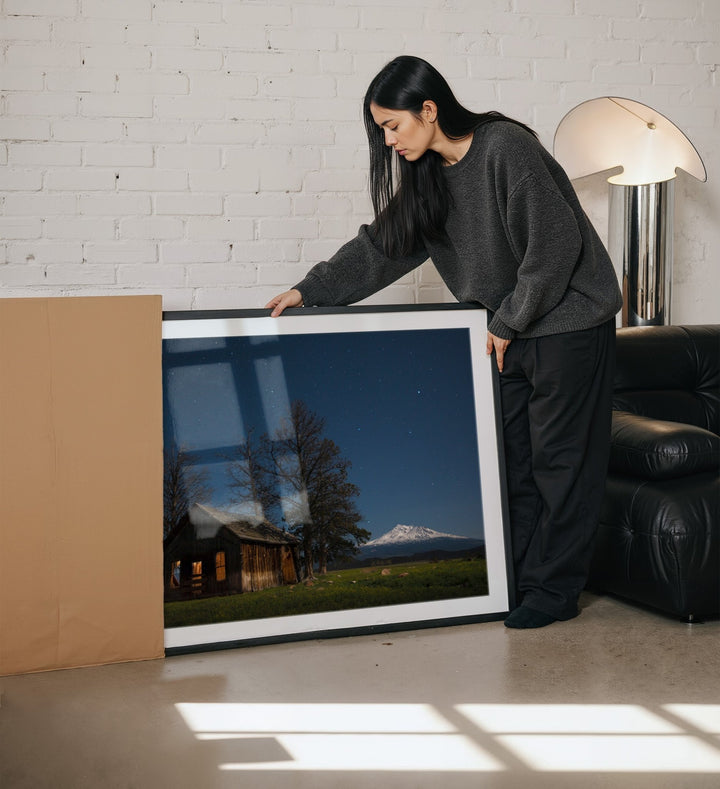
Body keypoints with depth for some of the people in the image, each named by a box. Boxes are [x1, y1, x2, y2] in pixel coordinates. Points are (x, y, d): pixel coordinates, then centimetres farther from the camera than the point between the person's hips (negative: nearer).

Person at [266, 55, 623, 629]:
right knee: (510, 455, 8)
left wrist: (509, 322, -15)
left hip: (569, 320, -8)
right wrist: (311, 290, 6)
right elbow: (383, 245, 11)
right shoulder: (429, 174, 5)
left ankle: (555, 591, 7)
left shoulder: (506, 147, -19)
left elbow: (554, 245, -21)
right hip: (512, 328, 8)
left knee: (560, 457, -1)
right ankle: (517, 579, 17)